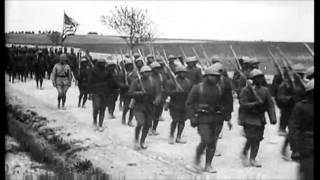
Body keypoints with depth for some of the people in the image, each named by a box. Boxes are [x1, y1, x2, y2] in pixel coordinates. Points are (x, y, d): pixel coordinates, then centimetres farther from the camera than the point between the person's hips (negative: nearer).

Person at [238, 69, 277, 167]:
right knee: (251, 139, -9)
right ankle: (244, 154, 16)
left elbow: (270, 105, 4)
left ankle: (252, 159, 14)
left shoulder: (265, 90, 7)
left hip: (260, 119, 5)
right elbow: (243, 104, -15)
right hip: (249, 118, -5)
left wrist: (273, 118, -7)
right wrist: (255, 104, -27)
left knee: (257, 139, 4)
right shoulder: (246, 90, -8)